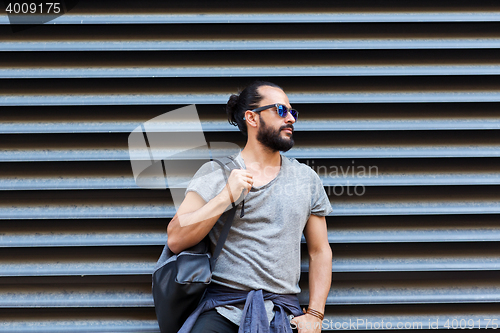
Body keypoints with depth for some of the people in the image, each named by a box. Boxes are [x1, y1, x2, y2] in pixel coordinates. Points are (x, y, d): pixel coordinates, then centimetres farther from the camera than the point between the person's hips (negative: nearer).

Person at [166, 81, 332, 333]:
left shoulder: (307, 178, 13)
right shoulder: (214, 173, 5)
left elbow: (319, 252, 14)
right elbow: (176, 240, -4)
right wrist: (227, 197, -12)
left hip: (281, 311, 2)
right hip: (221, 309, -2)